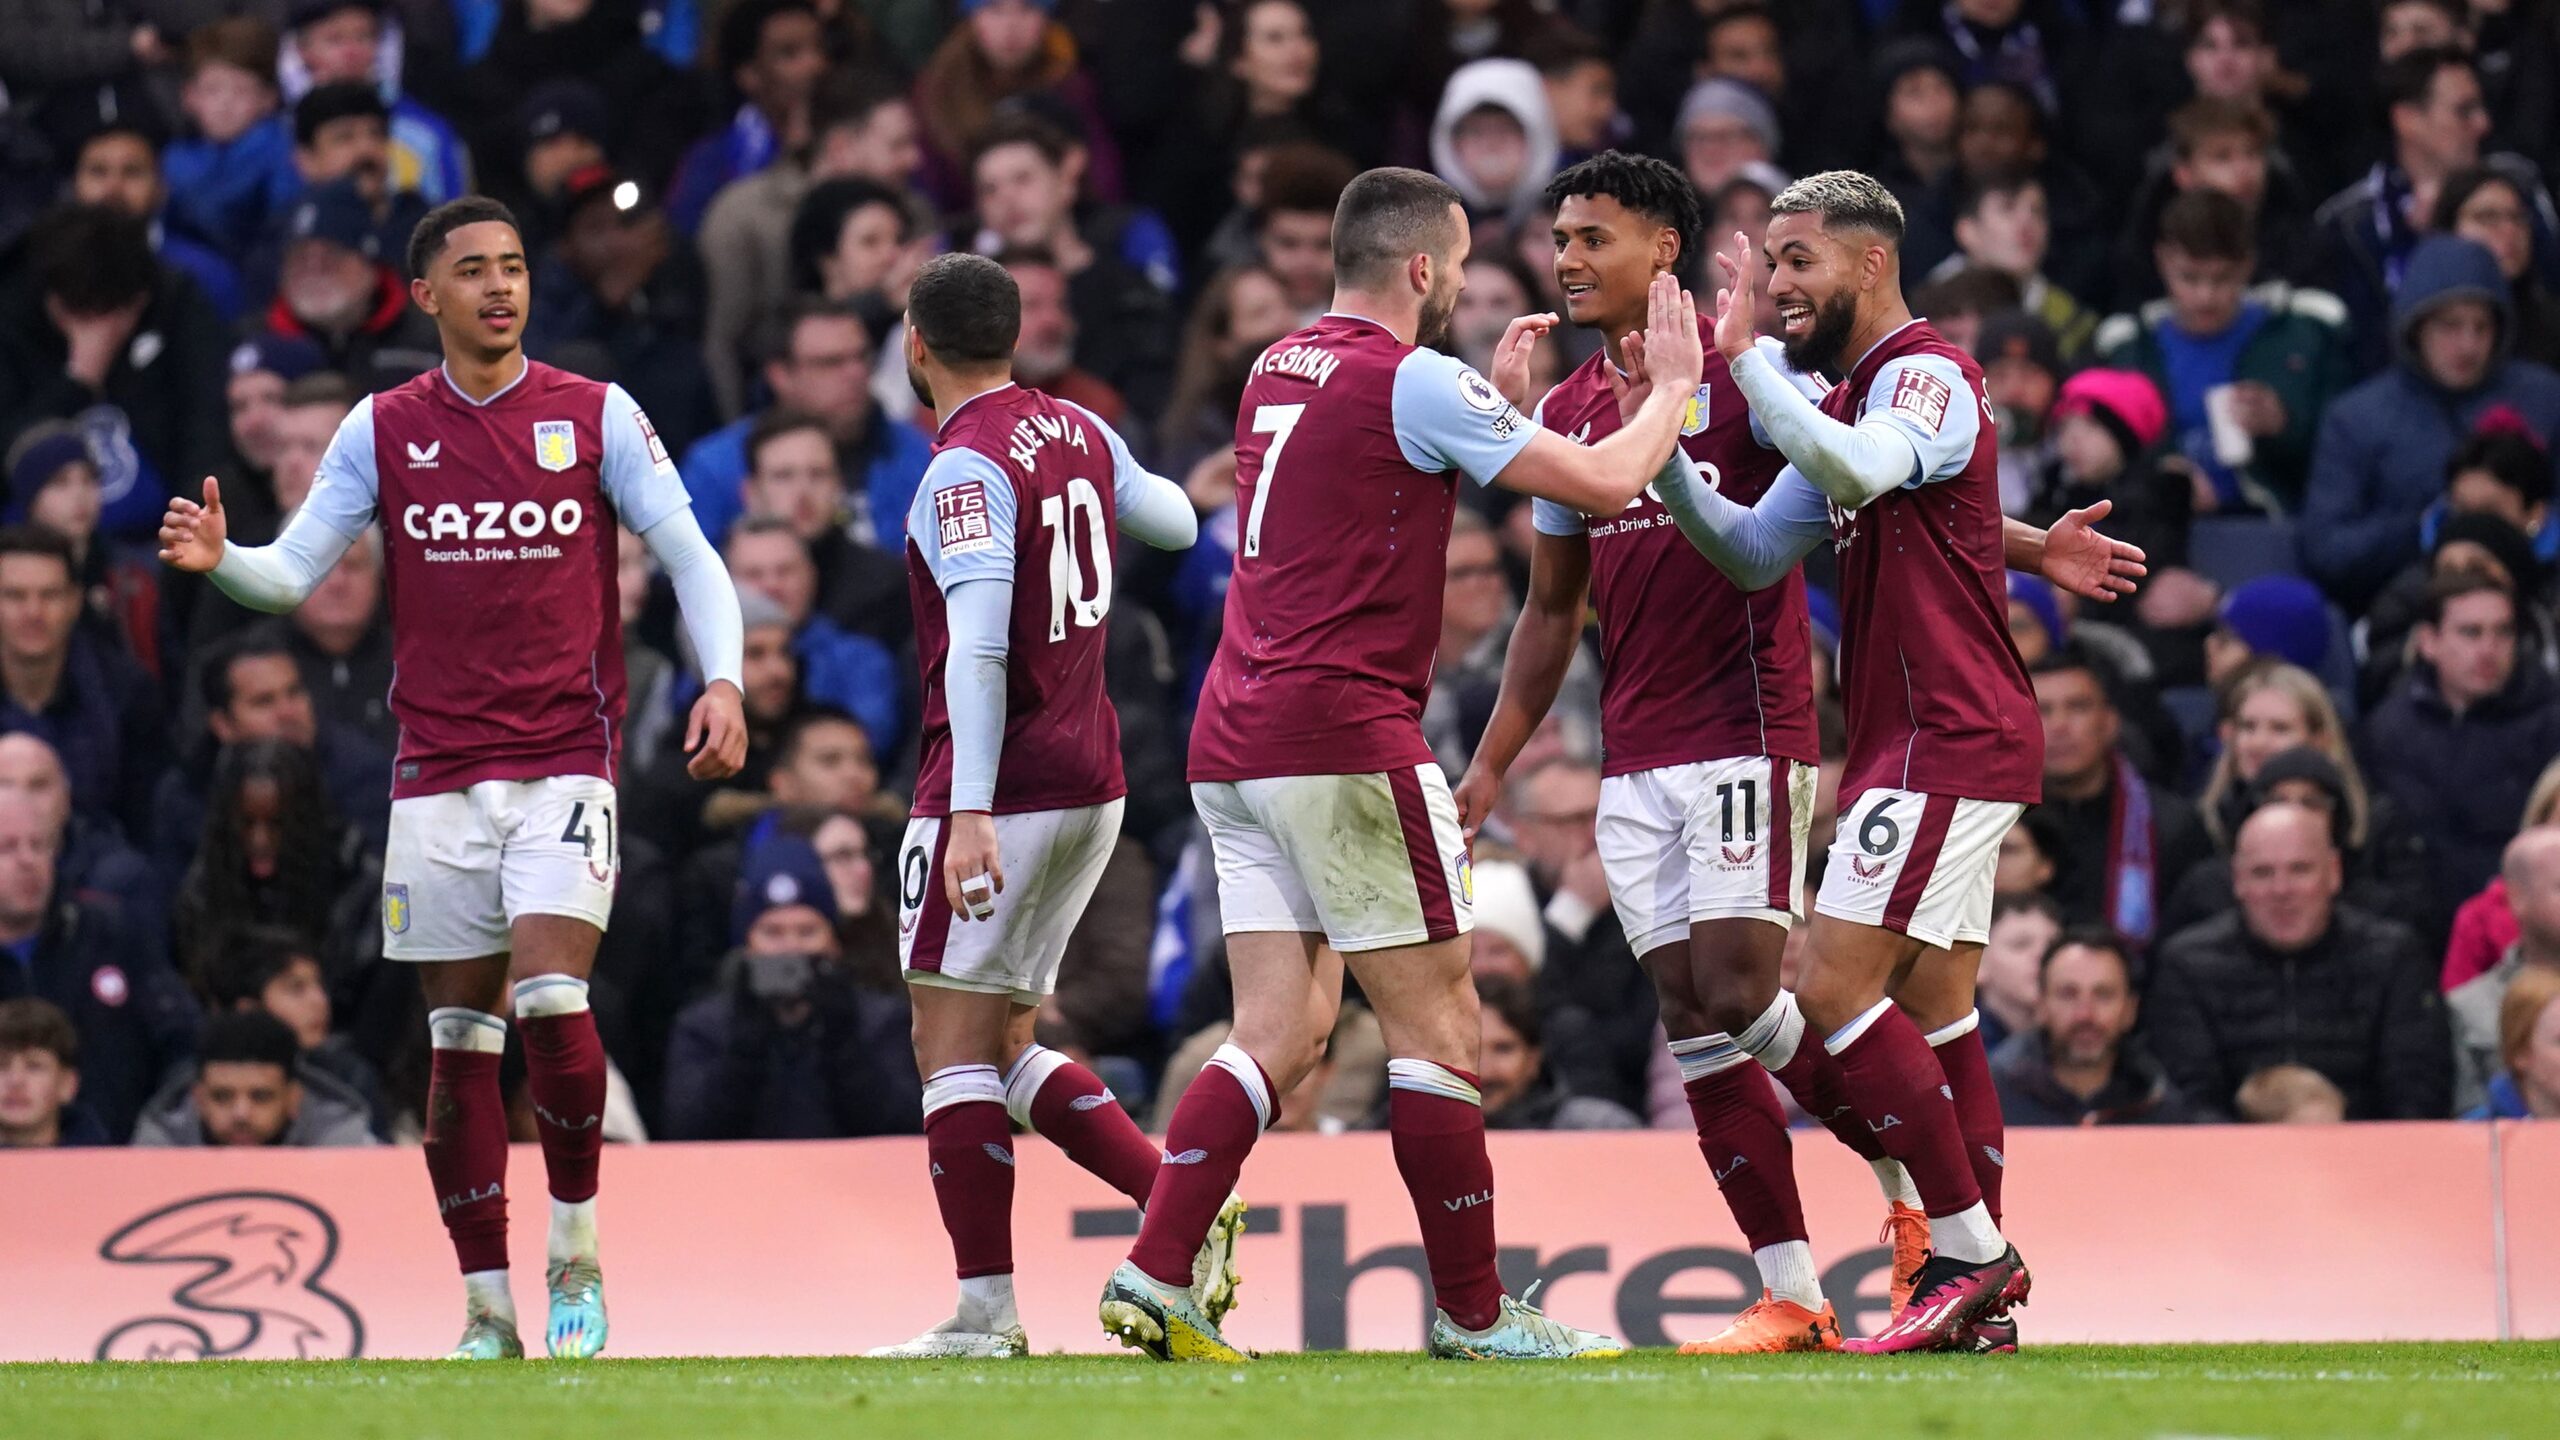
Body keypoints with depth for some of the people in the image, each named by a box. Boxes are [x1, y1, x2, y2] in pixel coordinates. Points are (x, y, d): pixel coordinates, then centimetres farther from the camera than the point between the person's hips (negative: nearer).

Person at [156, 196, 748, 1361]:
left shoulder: (597, 417, 2)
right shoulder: (382, 430, 6)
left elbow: (690, 555, 3)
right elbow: (294, 572, 5)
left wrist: (721, 680, -13)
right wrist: (219, 559, -17)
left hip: (566, 760, -2)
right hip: (437, 773, 2)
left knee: (551, 994, -19)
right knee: (459, 1037, 2)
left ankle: (577, 1250, 1)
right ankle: (488, 1310, 8)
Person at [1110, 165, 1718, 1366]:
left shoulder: (1277, 372, 14)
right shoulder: (1413, 383, -10)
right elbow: (1604, 483, -9)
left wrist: (1508, 397, 35)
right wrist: (1674, 385, 8)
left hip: (1235, 743, 8)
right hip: (1343, 738, -8)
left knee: (1282, 1035, 7)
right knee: (1438, 1027, 0)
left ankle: (1153, 1280, -4)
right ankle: (1470, 1312, 3)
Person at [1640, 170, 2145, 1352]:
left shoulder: (1928, 374, -11)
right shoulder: (1847, 405, 20)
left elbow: (1857, 470, -32)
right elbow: (1754, 551, 17)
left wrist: (1744, 360, -26)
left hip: (1946, 742, -10)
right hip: (1917, 748, 10)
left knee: (1834, 988, -15)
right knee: (1932, 1012, 9)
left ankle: (1969, 1251, -12)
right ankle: (1982, 1295, 9)